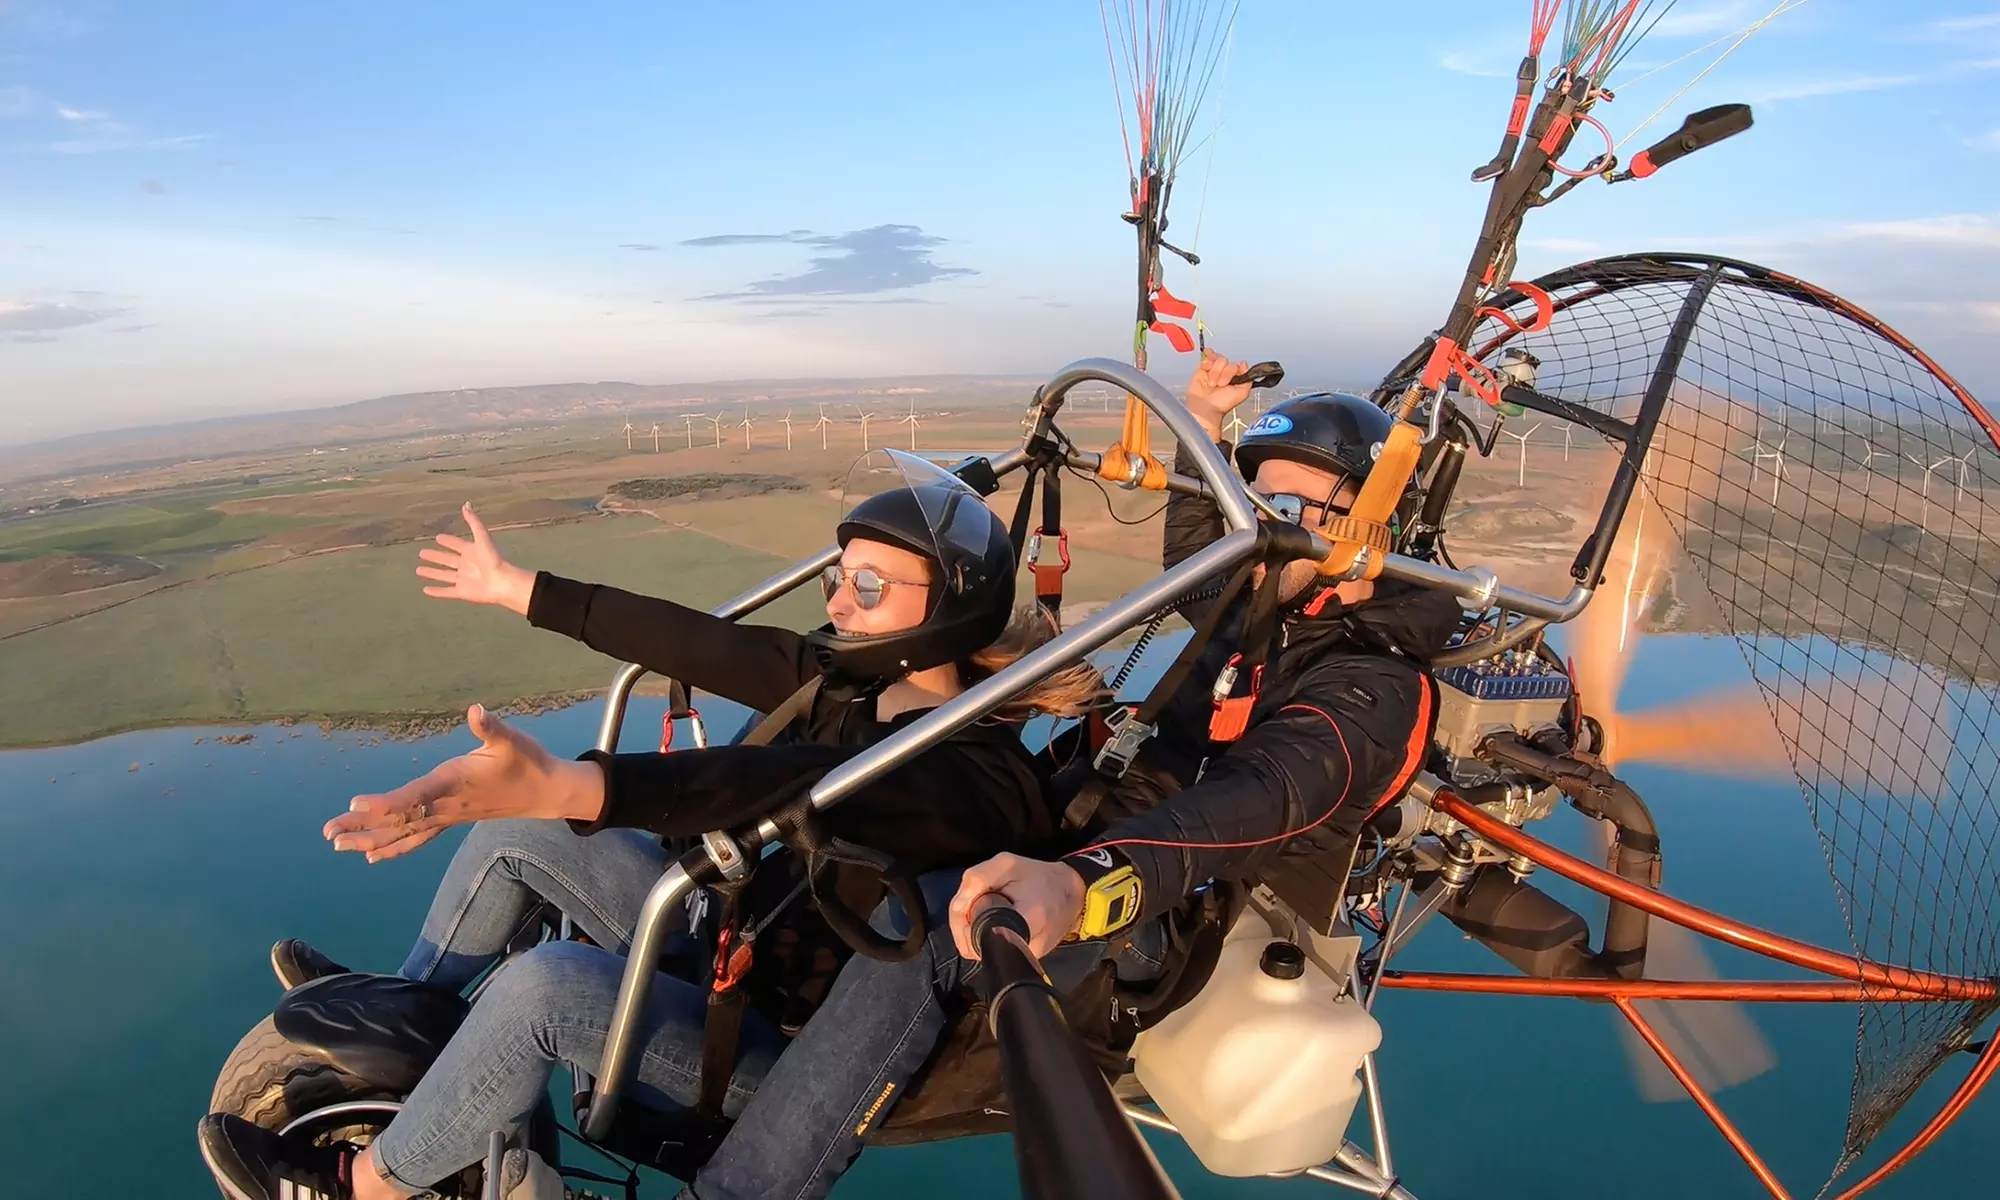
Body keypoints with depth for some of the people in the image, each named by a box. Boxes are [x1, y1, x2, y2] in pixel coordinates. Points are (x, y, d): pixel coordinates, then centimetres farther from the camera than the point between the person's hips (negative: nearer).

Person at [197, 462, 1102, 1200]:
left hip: (800, 1053, -7)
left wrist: (559, 786, -58)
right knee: (518, 825, 0)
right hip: (725, 949, 8)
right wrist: (515, 588, 2)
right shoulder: (851, 682, -4)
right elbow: (694, 642, -2)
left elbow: (794, 786, -45)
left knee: (546, 983, -26)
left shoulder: (987, 781, -28)